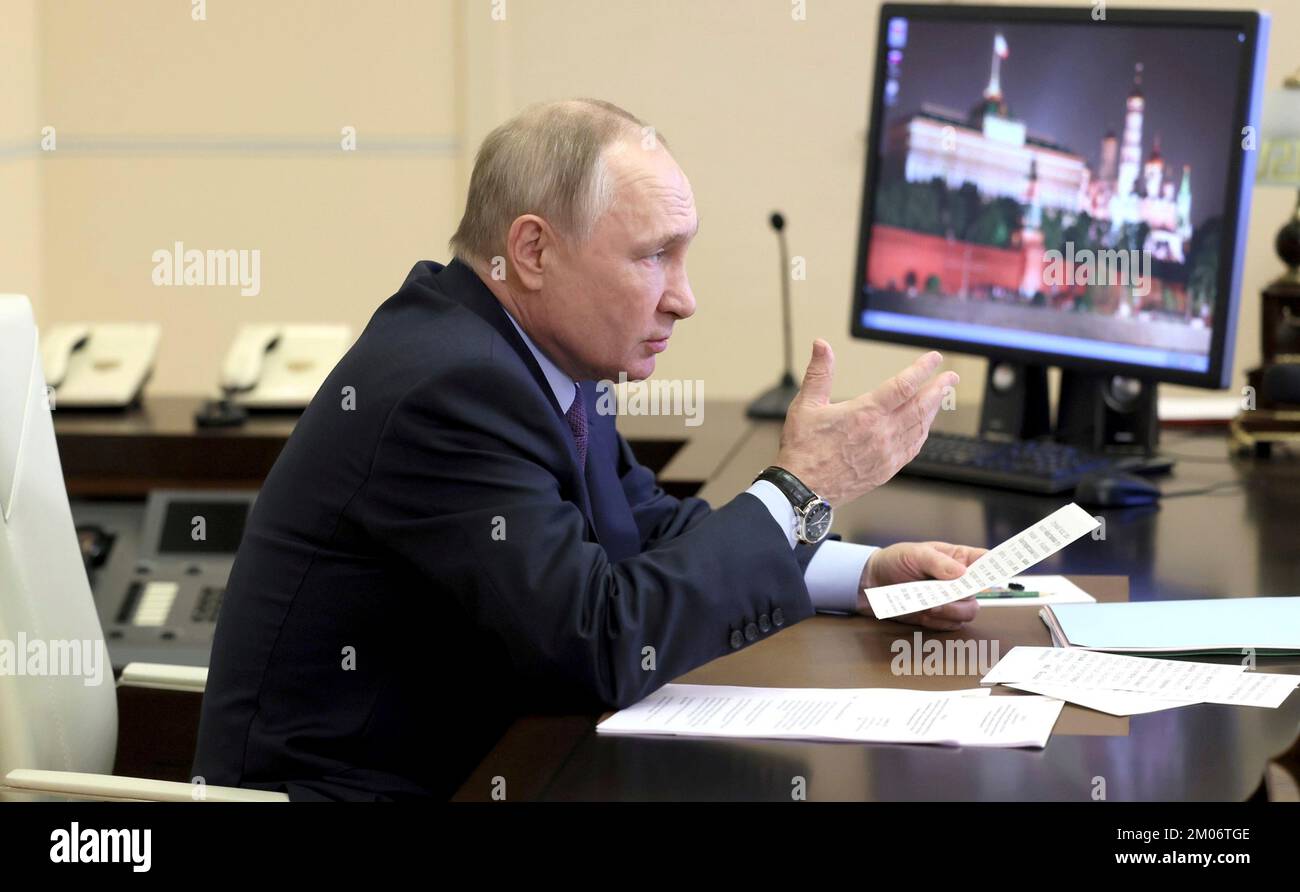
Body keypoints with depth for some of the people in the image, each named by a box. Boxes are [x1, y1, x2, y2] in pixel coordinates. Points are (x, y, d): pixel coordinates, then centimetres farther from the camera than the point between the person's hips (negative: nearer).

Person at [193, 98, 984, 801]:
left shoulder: (535, 357, 3)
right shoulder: (444, 387, -22)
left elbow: (655, 534, 15)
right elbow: (607, 642, -24)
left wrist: (869, 574, 3)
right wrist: (803, 488, -18)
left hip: (465, 768, 8)